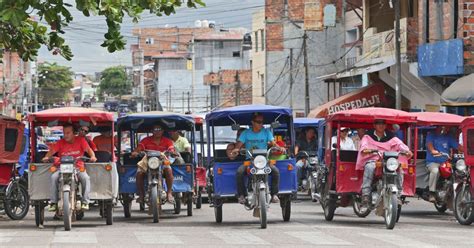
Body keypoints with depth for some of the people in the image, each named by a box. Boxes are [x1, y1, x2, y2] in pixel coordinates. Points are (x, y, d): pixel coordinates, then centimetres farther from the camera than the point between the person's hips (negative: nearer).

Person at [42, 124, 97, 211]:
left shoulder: (80, 140, 5)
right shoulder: (60, 142, 7)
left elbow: (88, 149, -7)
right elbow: (52, 150, -4)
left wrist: (92, 156, -28)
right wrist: (47, 157, -25)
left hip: (78, 167, -1)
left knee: (86, 178, -31)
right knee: (54, 177, -27)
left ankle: (85, 202, -24)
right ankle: (53, 202, -23)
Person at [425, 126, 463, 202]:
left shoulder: (448, 137, 17)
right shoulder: (431, 135, 7)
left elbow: (457, 146, 8)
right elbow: (429, 143, -12)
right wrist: (433, 150, -34)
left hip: (445, 162, 4)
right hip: (433, 162, -4)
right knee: (435, 170, -37)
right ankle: (432, 193, -31)